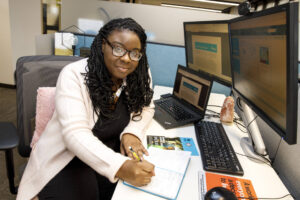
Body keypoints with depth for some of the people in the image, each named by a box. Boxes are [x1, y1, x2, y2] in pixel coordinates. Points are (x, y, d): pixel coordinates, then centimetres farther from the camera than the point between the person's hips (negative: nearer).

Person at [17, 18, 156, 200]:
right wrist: (120, 166, -44)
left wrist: (132, 133, -15)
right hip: (68, 158, -3)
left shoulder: (140, 73, -6)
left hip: (113, 153, 4)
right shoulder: (73, 75, -20)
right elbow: (75, 133, -29)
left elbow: (145, 107, 8)